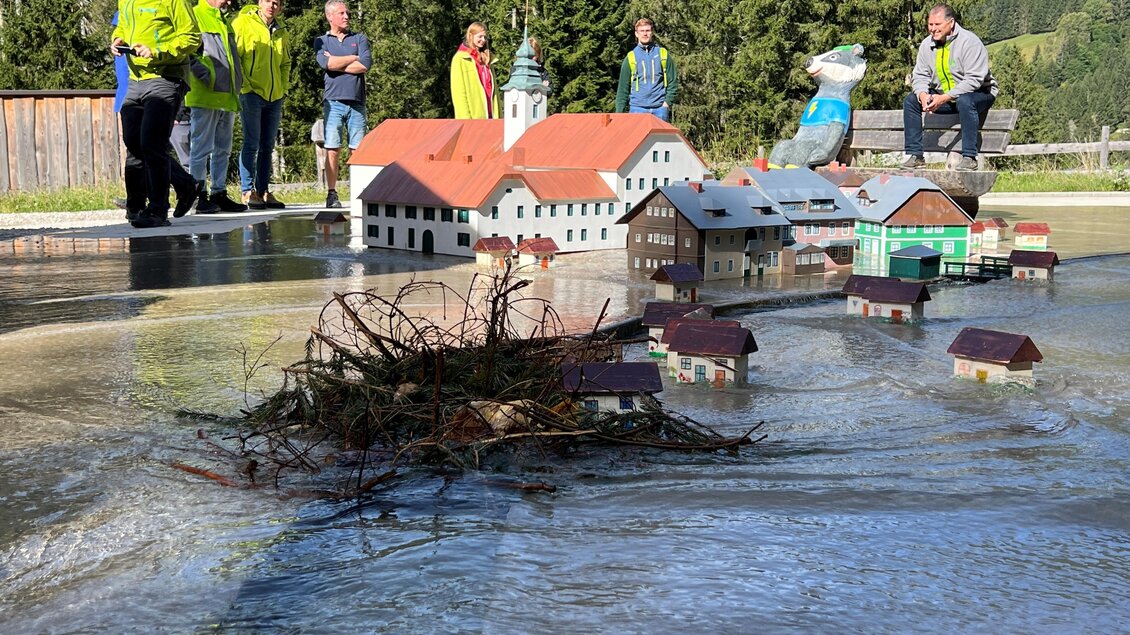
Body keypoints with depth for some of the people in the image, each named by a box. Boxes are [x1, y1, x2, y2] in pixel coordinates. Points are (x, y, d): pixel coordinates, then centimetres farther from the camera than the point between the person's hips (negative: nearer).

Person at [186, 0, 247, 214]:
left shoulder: (225, 23, 22)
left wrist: (239, 81, 18)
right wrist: (205, 75, -20)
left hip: (227, 97, 9)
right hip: (206, 96, -9)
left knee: (223, 149, 11)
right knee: (202, 147, -5)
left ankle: (219, 194, 16)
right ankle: (199, 195, -2)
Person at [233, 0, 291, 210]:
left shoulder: (281, 32, 15)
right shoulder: (243, 23, -4)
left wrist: (283, 88, 14)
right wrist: (243, 86, -13)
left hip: (275, 96, 6)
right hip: (252, 93, -6)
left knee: (267, 146, 9)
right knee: (252, 144, -8)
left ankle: (263, 191, 14)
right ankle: (247, 191, -4)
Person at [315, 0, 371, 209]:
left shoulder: (359, 39, 15)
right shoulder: (321, 41, 13)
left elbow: (365, 65, -3)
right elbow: (326, 63, -8)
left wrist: (337, 63, -1)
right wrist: (354, 58, 0)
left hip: (356, 101, 1)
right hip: (333, 101, -1)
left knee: (358, 150, -2)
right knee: (332, 149, -6)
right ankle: (332, 194, -3)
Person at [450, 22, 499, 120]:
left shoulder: (486, 58, 19)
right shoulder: (460, 59, 0)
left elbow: (493, 88, 17)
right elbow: (458, 90, -6)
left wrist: (496, 115, 8)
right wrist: (465, 117, -15)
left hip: (488, 115, 6)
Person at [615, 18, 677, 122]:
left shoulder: (663, 54, 9)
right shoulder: (630, 58, 9)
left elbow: (673, 82, 8)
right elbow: (623, 88, 9)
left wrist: (667, 103, -5)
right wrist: (619, 112, 2)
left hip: (660, 108, 0)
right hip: (637, 108, 0)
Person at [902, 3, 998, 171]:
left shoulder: (970, 42, -21)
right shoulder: (927, 45, -1)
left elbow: (973, 80, -26)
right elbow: (919, 76, 1)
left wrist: (945, 98, -33)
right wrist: (923, 95, -23)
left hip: (979, 93, -6)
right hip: (942, 97, 6)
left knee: (964, 101, -40)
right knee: (910, 100, -8)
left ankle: (969, 158, -34)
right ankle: (915, 155, -8)